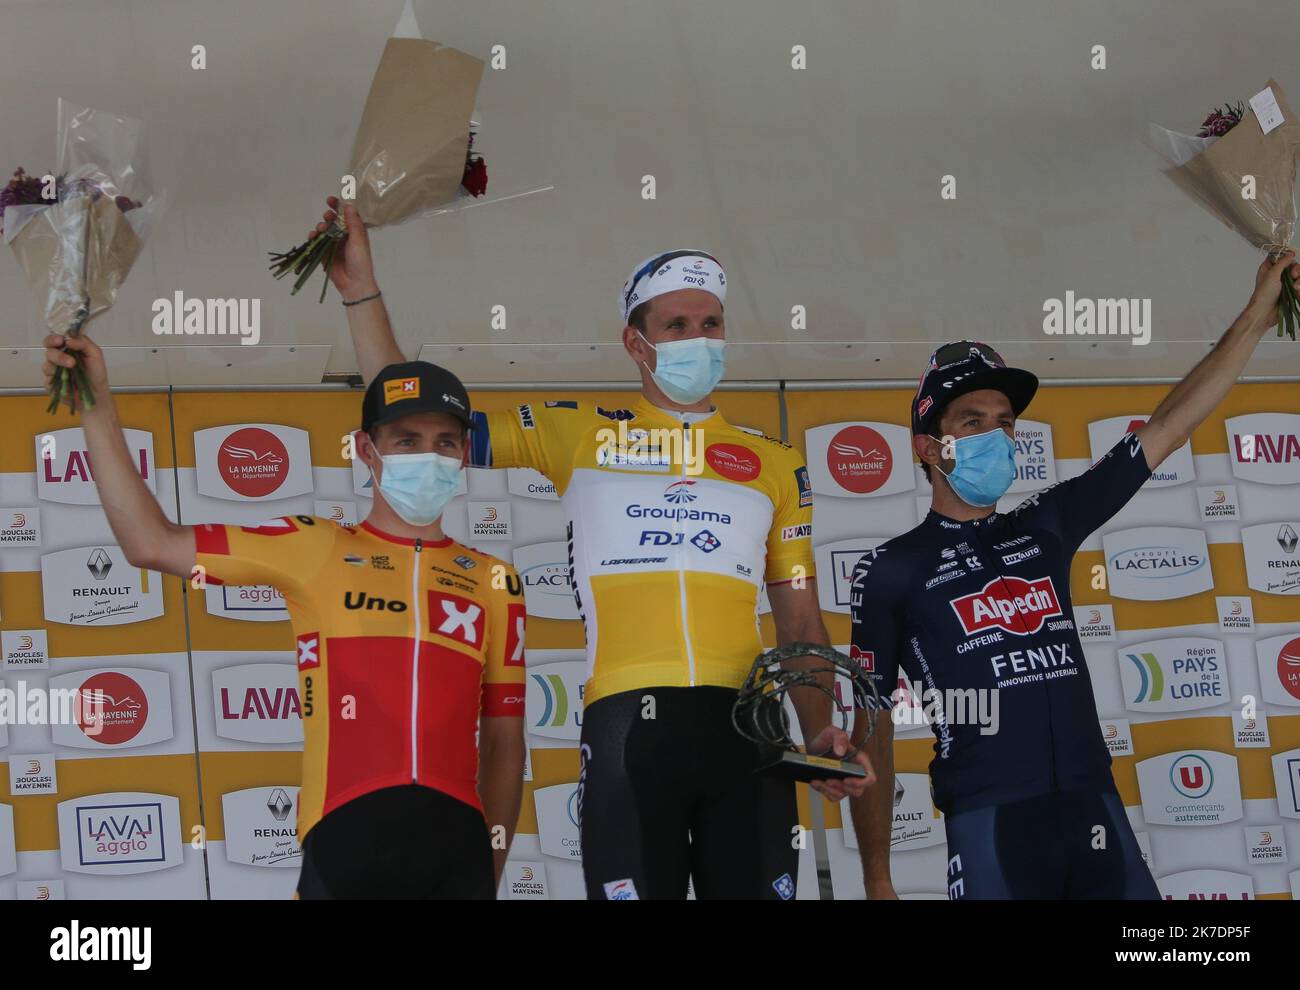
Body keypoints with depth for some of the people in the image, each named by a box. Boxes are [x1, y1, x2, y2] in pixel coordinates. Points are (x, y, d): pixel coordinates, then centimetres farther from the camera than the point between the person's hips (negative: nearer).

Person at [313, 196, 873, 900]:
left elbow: (800, 622, 17)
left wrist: (821, 733, 2)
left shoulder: (775, 464, 16)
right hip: (627, 725, -2)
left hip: (746, 727, 2)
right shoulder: (579, 434, 11)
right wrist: (361, 291, 9)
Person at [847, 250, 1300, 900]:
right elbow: (870, 730, 3)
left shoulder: (1045, 527, 15)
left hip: (1095, 810, 4)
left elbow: (1167, 429, 16)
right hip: (990, 824, -4)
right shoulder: (890, 572, 4)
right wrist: (877, 879, -2)